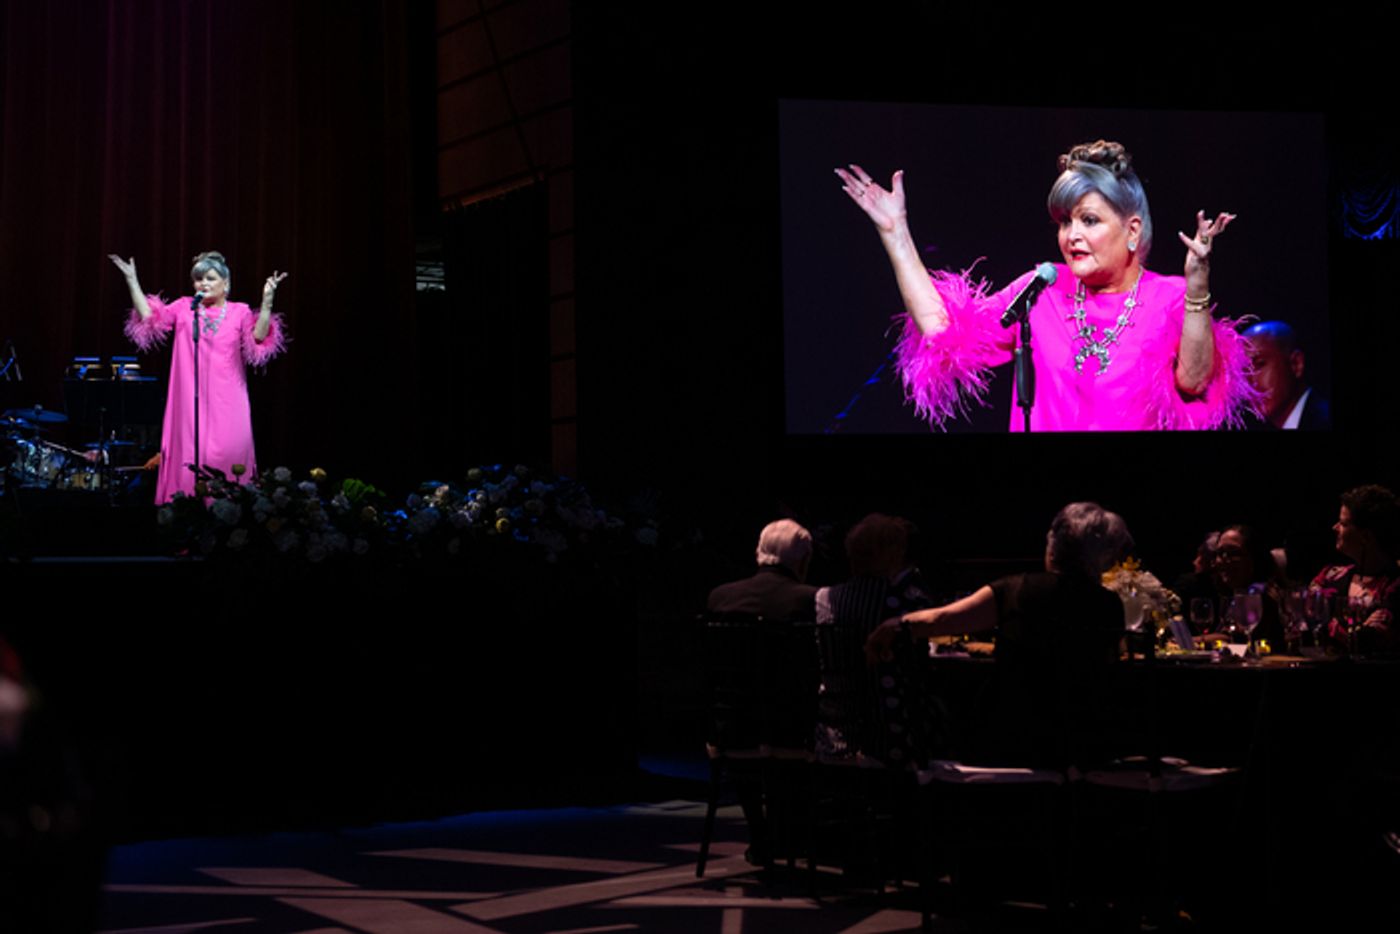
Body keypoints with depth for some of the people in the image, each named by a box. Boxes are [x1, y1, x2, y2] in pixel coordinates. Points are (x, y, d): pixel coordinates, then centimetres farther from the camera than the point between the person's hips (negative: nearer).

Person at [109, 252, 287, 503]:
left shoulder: (240, 312, 7)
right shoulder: (184, 308, 9)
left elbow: (259, 339, -7)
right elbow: (149, 318, 1)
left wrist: (267, 302, -17)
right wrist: (132, 281, -2)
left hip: (226, 403, -1)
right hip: (191, 400, 1)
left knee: (226, 454, -7)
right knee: (189, 454, -2)